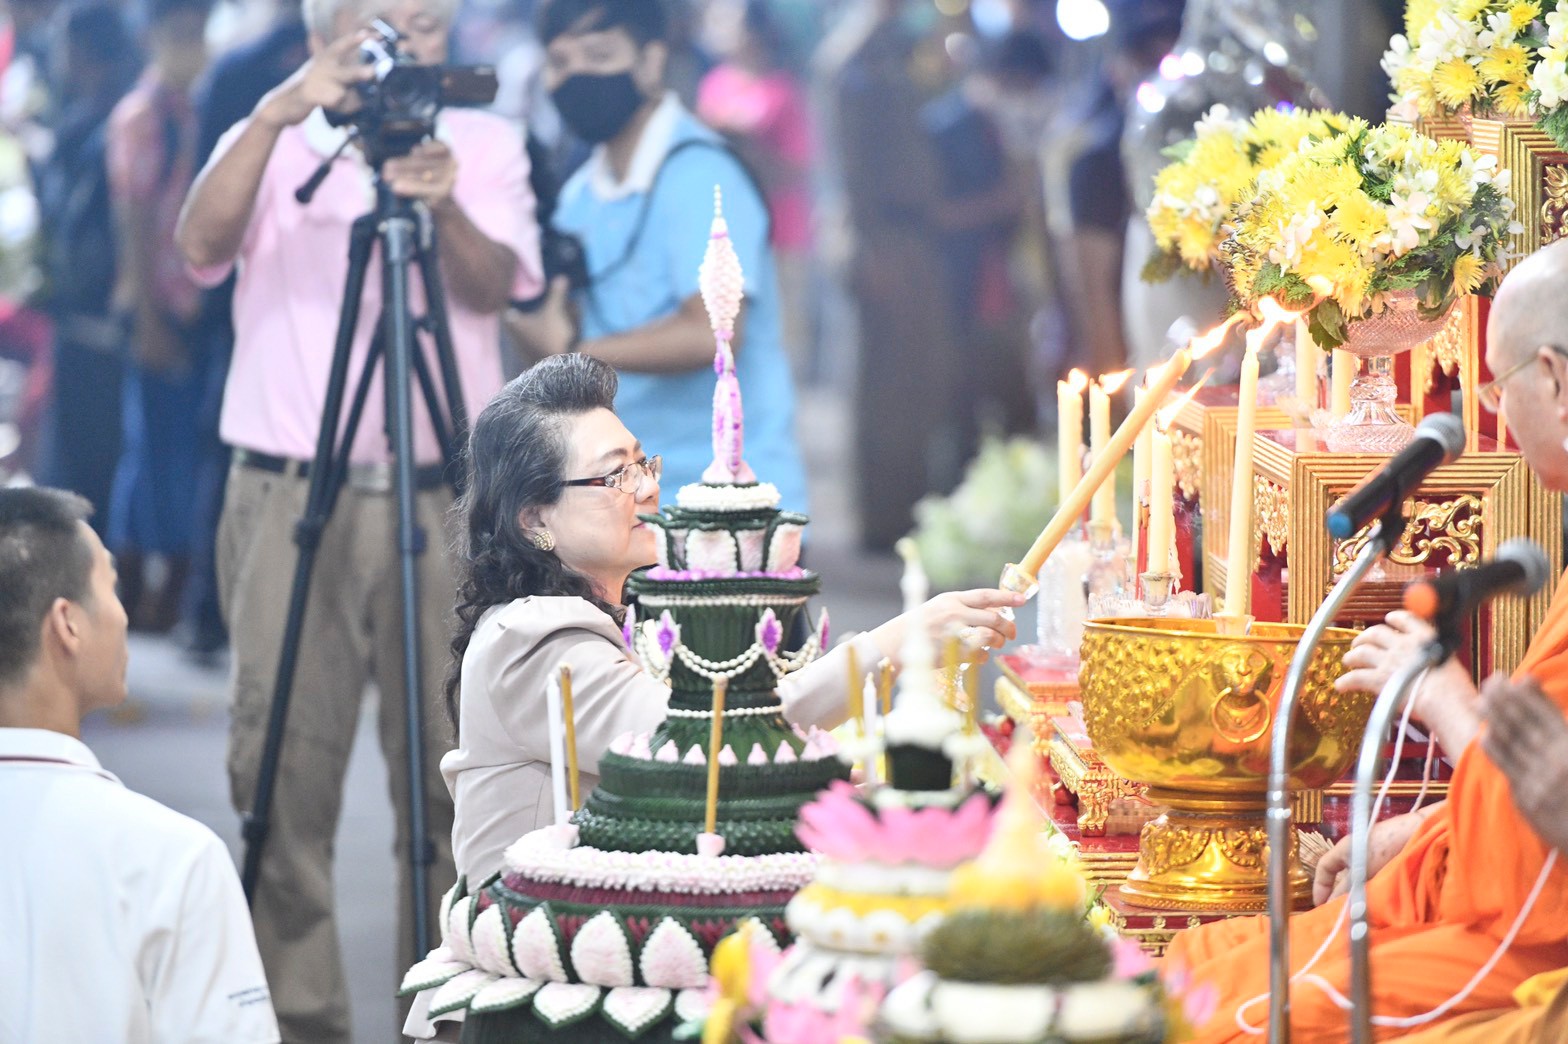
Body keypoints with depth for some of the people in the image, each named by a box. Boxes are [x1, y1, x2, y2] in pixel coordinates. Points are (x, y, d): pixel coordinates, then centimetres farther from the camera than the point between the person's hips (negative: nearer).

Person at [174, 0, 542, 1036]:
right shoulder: (272, 144, 8)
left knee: (452, 774, -1)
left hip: (446, 498, 0)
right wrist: (278, 114, -24)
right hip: (289, 497, 0)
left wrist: (443, 208, -28)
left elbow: (492, 286, -7)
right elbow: (202, 244, -12)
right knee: (282, 769, -2)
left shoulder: (485, 144, 9)